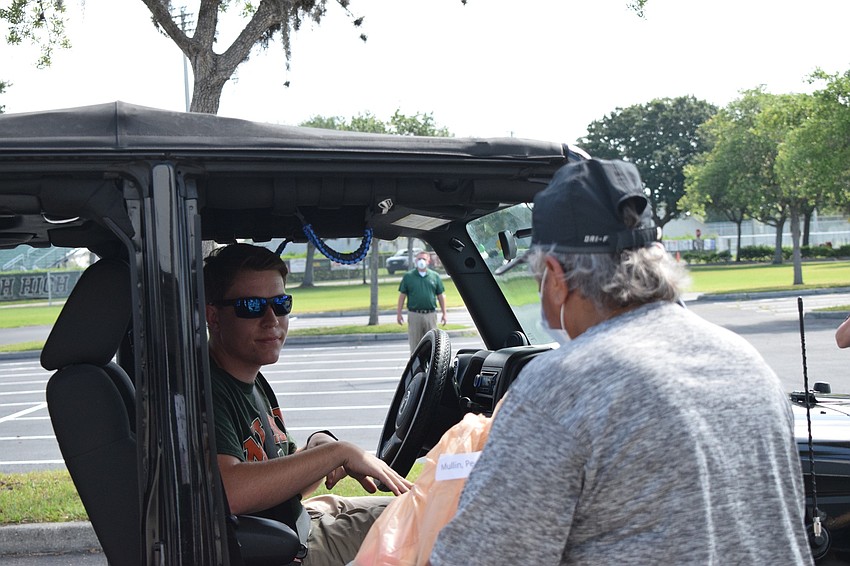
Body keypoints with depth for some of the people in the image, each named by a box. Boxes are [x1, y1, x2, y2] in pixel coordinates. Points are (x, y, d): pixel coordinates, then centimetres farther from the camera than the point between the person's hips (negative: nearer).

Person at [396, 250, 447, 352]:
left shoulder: (435, 276, 8)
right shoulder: (408, 276, 4)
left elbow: (441, 296, 10)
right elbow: (402, 295, 5)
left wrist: (444, 313, 6)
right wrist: (399, 313, 0)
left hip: (430, 314, 1)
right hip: (414, 315, -1)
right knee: (414, 344, 2)